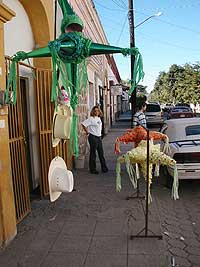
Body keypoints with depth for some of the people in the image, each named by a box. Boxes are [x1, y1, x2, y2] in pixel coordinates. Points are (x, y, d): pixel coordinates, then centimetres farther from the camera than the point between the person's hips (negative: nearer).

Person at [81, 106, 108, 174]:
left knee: (101, 153, 11)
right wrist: (87, 132, -13)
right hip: (93, 137, -7)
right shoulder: (91, 119, -11)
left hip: (99, 137, 7)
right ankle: (92, 169, 11)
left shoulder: (99, 118, 12)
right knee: (93, 153, 1)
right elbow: (83, 124, -20)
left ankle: (104, 168, 20)